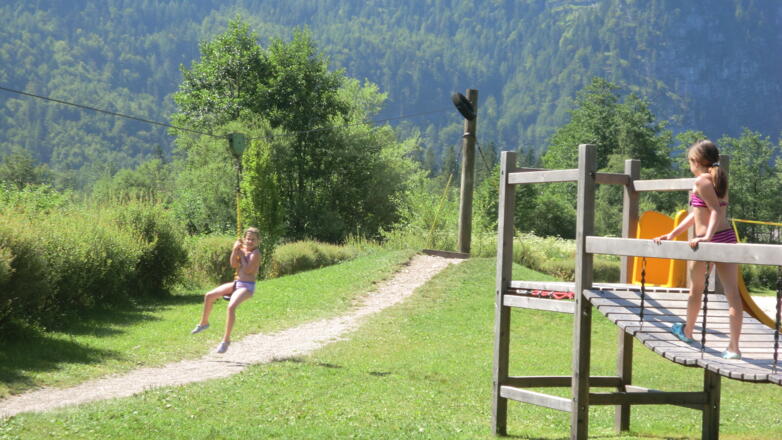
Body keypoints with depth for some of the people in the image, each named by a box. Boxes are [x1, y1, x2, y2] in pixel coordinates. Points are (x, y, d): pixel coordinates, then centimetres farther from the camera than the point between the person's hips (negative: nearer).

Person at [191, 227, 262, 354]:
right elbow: (233, 265, -4)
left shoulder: (256, 253, -12)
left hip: (247, 286, -8)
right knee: (209, 296, 4)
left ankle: (226, 340, -24)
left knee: (231, 307, -30)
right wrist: (235, 250, -15)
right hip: (237, 283, 8)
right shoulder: (241, 249, 7)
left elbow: (248, 270, -21)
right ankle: (204, 323, 26)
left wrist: (242, 255, -12)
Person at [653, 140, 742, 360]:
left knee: (695, 290, 17)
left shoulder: (701, 181, -8)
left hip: (706, 242, -6)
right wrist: (672, 234, 19)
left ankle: (687, 331, 38)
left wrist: (707, 236, -26)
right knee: (733, 293, -3)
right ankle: (734, 347, -6)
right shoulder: (720, 179, 16)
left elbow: (716, 209, -20)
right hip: (728, 237, 6)